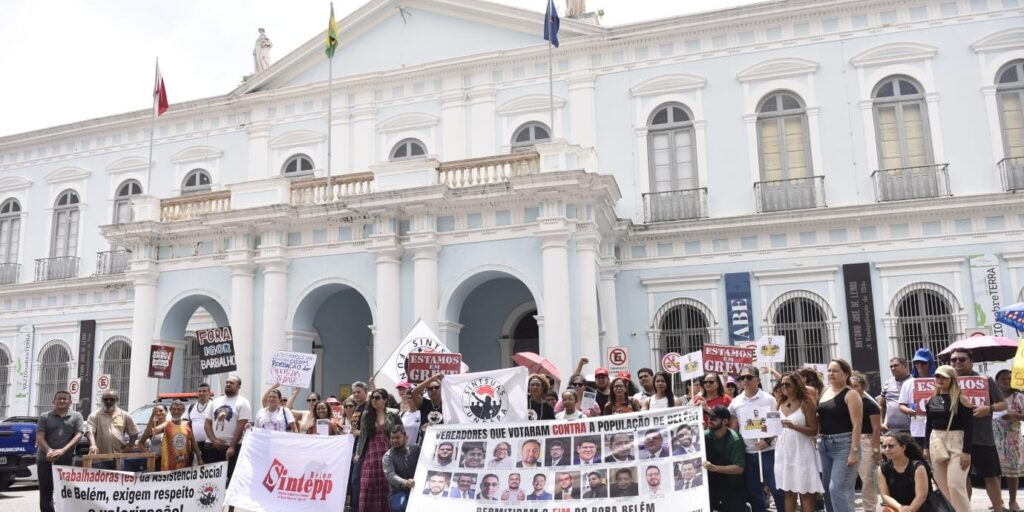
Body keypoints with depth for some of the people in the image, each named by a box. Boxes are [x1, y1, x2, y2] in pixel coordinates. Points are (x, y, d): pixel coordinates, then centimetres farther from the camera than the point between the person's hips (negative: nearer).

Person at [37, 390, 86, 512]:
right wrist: (49, 450, -20)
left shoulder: (76, 416, 5)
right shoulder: (45, 417, 8)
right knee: (45, 492, 5)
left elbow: (78, 436, -4)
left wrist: (63, 451, -17)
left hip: (66, 460, -1)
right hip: (44, 459, 2)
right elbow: (39, 437, -2)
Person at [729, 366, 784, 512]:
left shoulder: (768, 399, -4)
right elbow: (733, 428, 10)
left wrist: (768, 440, -18)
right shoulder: (735, 402, 6)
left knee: (776, 487, 0)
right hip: (747, 453, 4)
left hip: (767, 451, -4)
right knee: (753, 491, 11)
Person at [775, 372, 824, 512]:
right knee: (788, 491, 8)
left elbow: (814, 430, -10)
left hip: (801, 451, -5)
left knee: (805, 492, -1)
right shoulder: (781, 404, 10)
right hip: (784, 451, 5)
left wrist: (794, 426, -23)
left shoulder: (805, 403, -6)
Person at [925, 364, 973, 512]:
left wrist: (967, 451, -16)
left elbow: (969, 427, -11)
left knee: (955, 485, -10)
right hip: (936, 443, 6)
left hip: (956, 443, -6)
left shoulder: (961, 399, -8)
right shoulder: (931, 400, 7)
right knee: (943, 485, 10)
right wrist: (927, 447, 12)